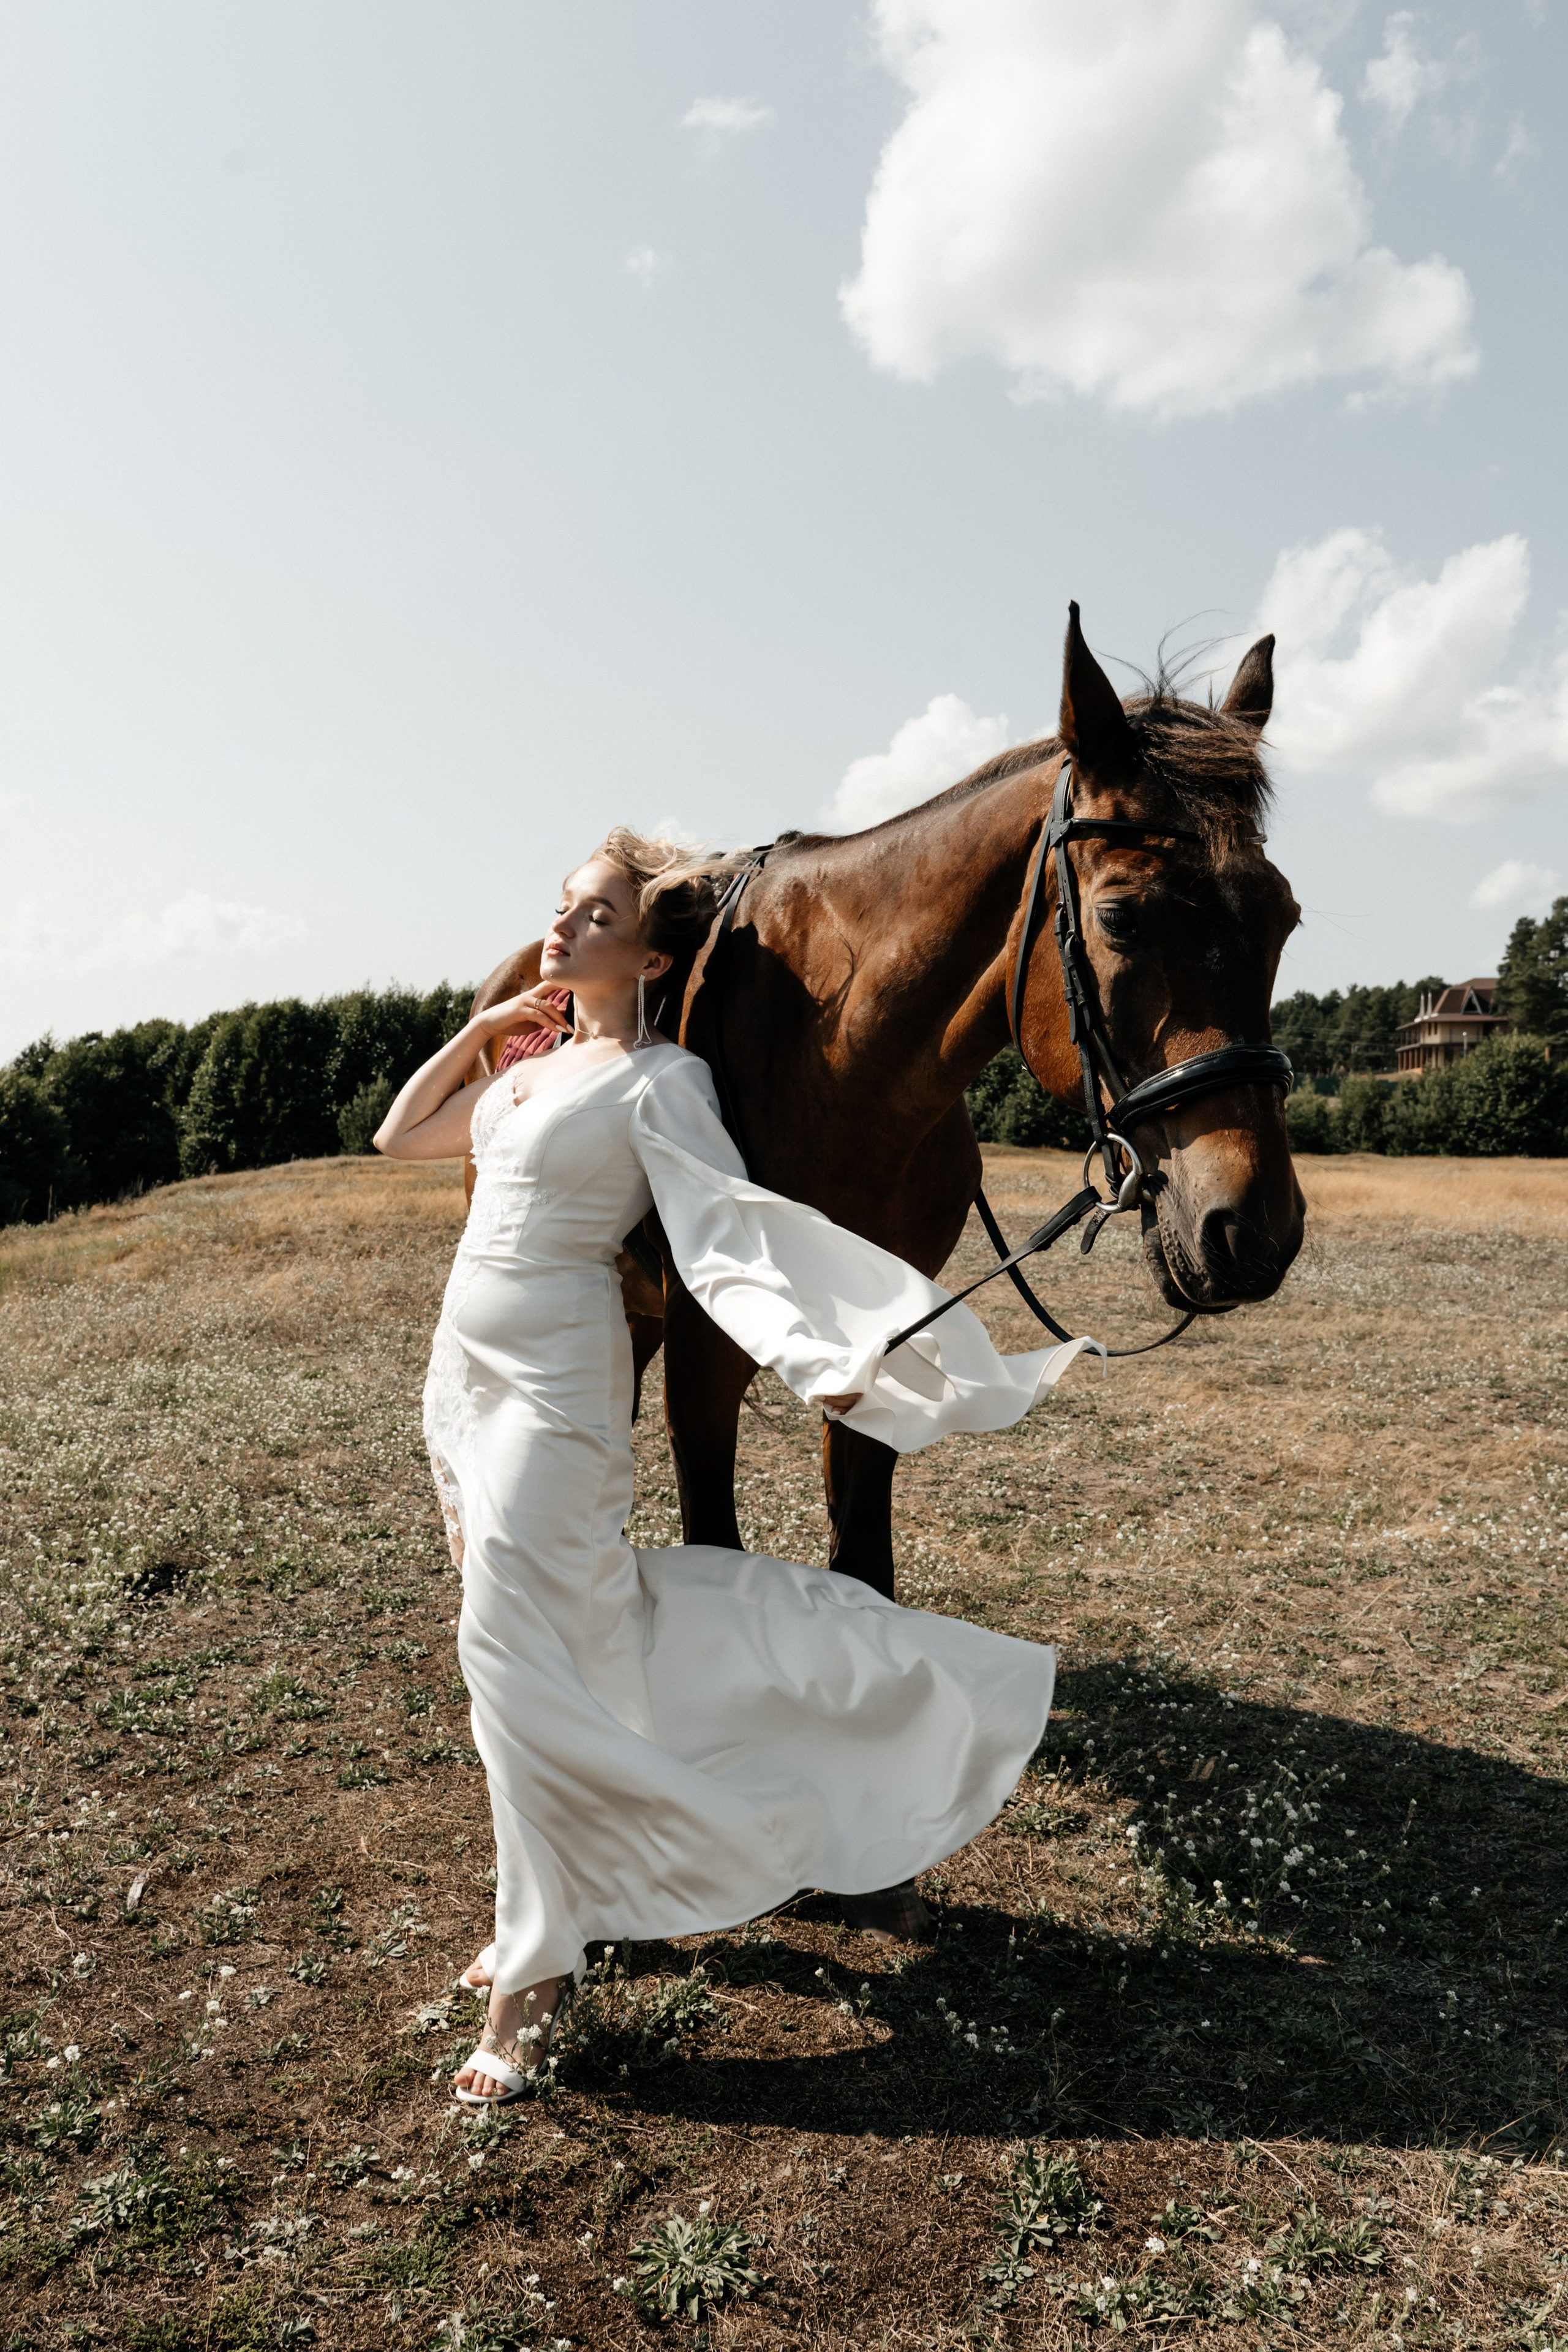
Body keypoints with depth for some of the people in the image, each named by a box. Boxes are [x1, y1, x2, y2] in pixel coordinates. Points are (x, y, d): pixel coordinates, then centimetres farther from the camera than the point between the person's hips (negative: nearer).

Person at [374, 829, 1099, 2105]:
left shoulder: (659, 1080, -11)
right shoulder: (535, 1068, 12)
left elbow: (724, 1238, -21)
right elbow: (401, 1135, 22)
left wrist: (808, 1355, -37)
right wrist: (486, 1023, 15)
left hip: (551, 1388, -7)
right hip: (466, 1375, 8)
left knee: (518, 1652, -5)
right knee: (580, 1627, 17)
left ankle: (536, 1971, 14)